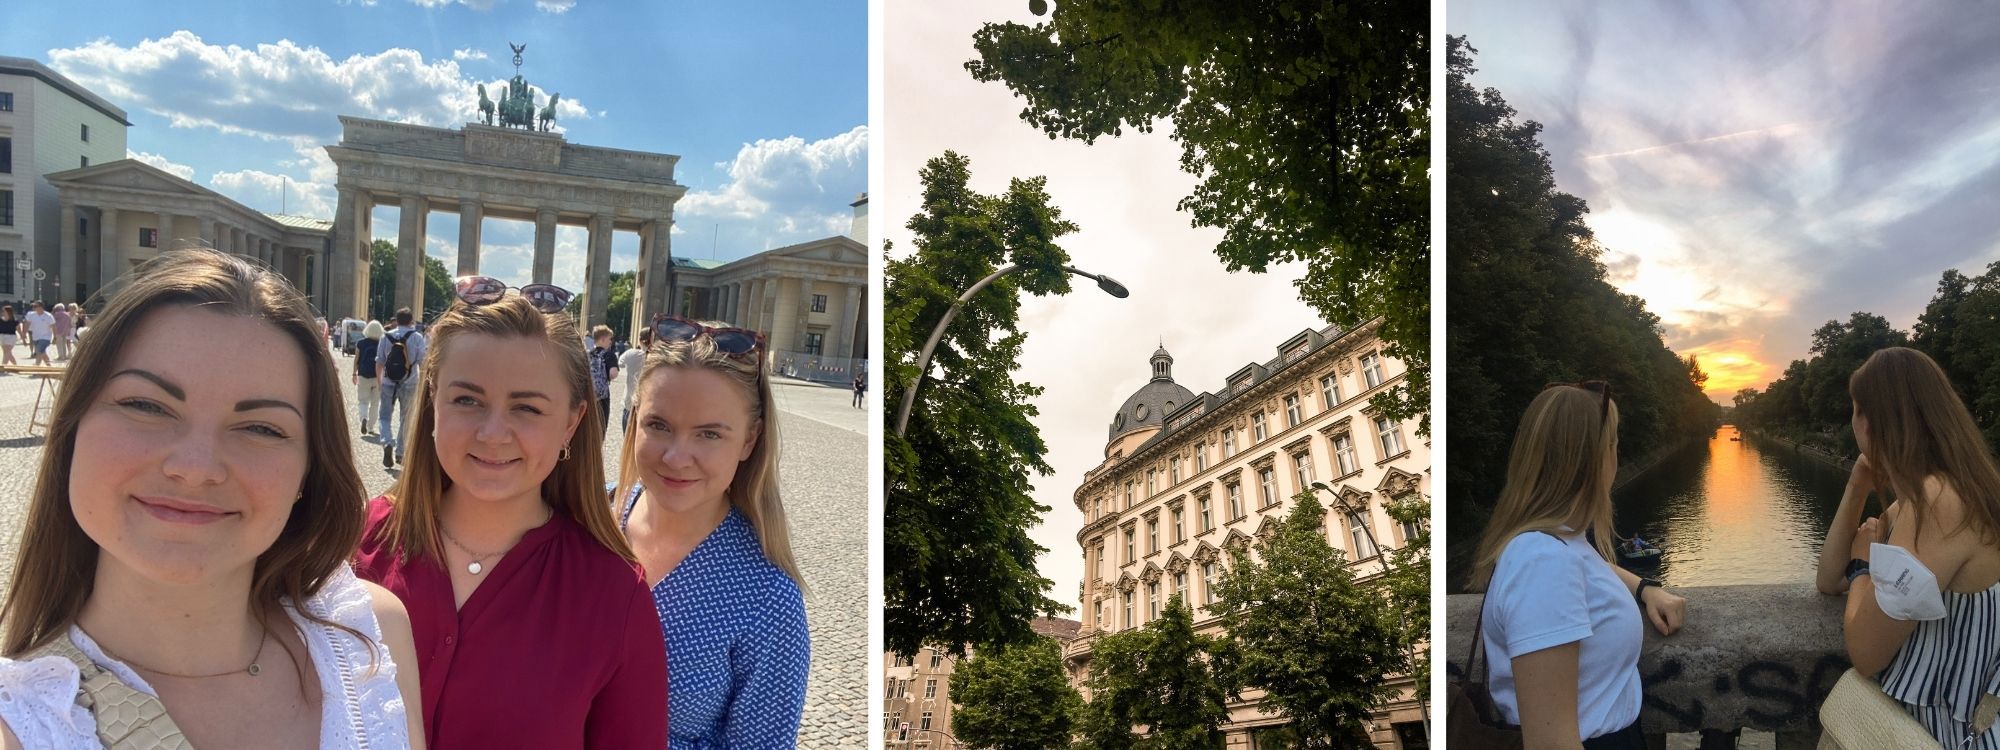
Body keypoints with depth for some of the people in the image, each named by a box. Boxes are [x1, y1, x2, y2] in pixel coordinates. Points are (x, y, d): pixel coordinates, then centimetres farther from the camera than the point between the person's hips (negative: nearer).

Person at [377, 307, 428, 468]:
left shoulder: (386, 337, 1)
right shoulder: (417, 338, -5)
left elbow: (379, 361, 6)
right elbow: (422, 362, -7)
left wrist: (379, 379, 21)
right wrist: (422, 383, 2)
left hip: (389, 383, 0)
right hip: (409, 384, 0)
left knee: (385, 416, 6)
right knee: (405, 419, 13)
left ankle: (388, 442, -20)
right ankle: (400, 451, 19)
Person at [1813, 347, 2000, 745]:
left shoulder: (1938, 502, -24)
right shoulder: (1922, 497, 7)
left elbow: (1865, 654, -22)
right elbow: (1828, 581, 13)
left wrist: (1863, 562, -5)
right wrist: (1856, 489, 4)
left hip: (1949, 730, -8)